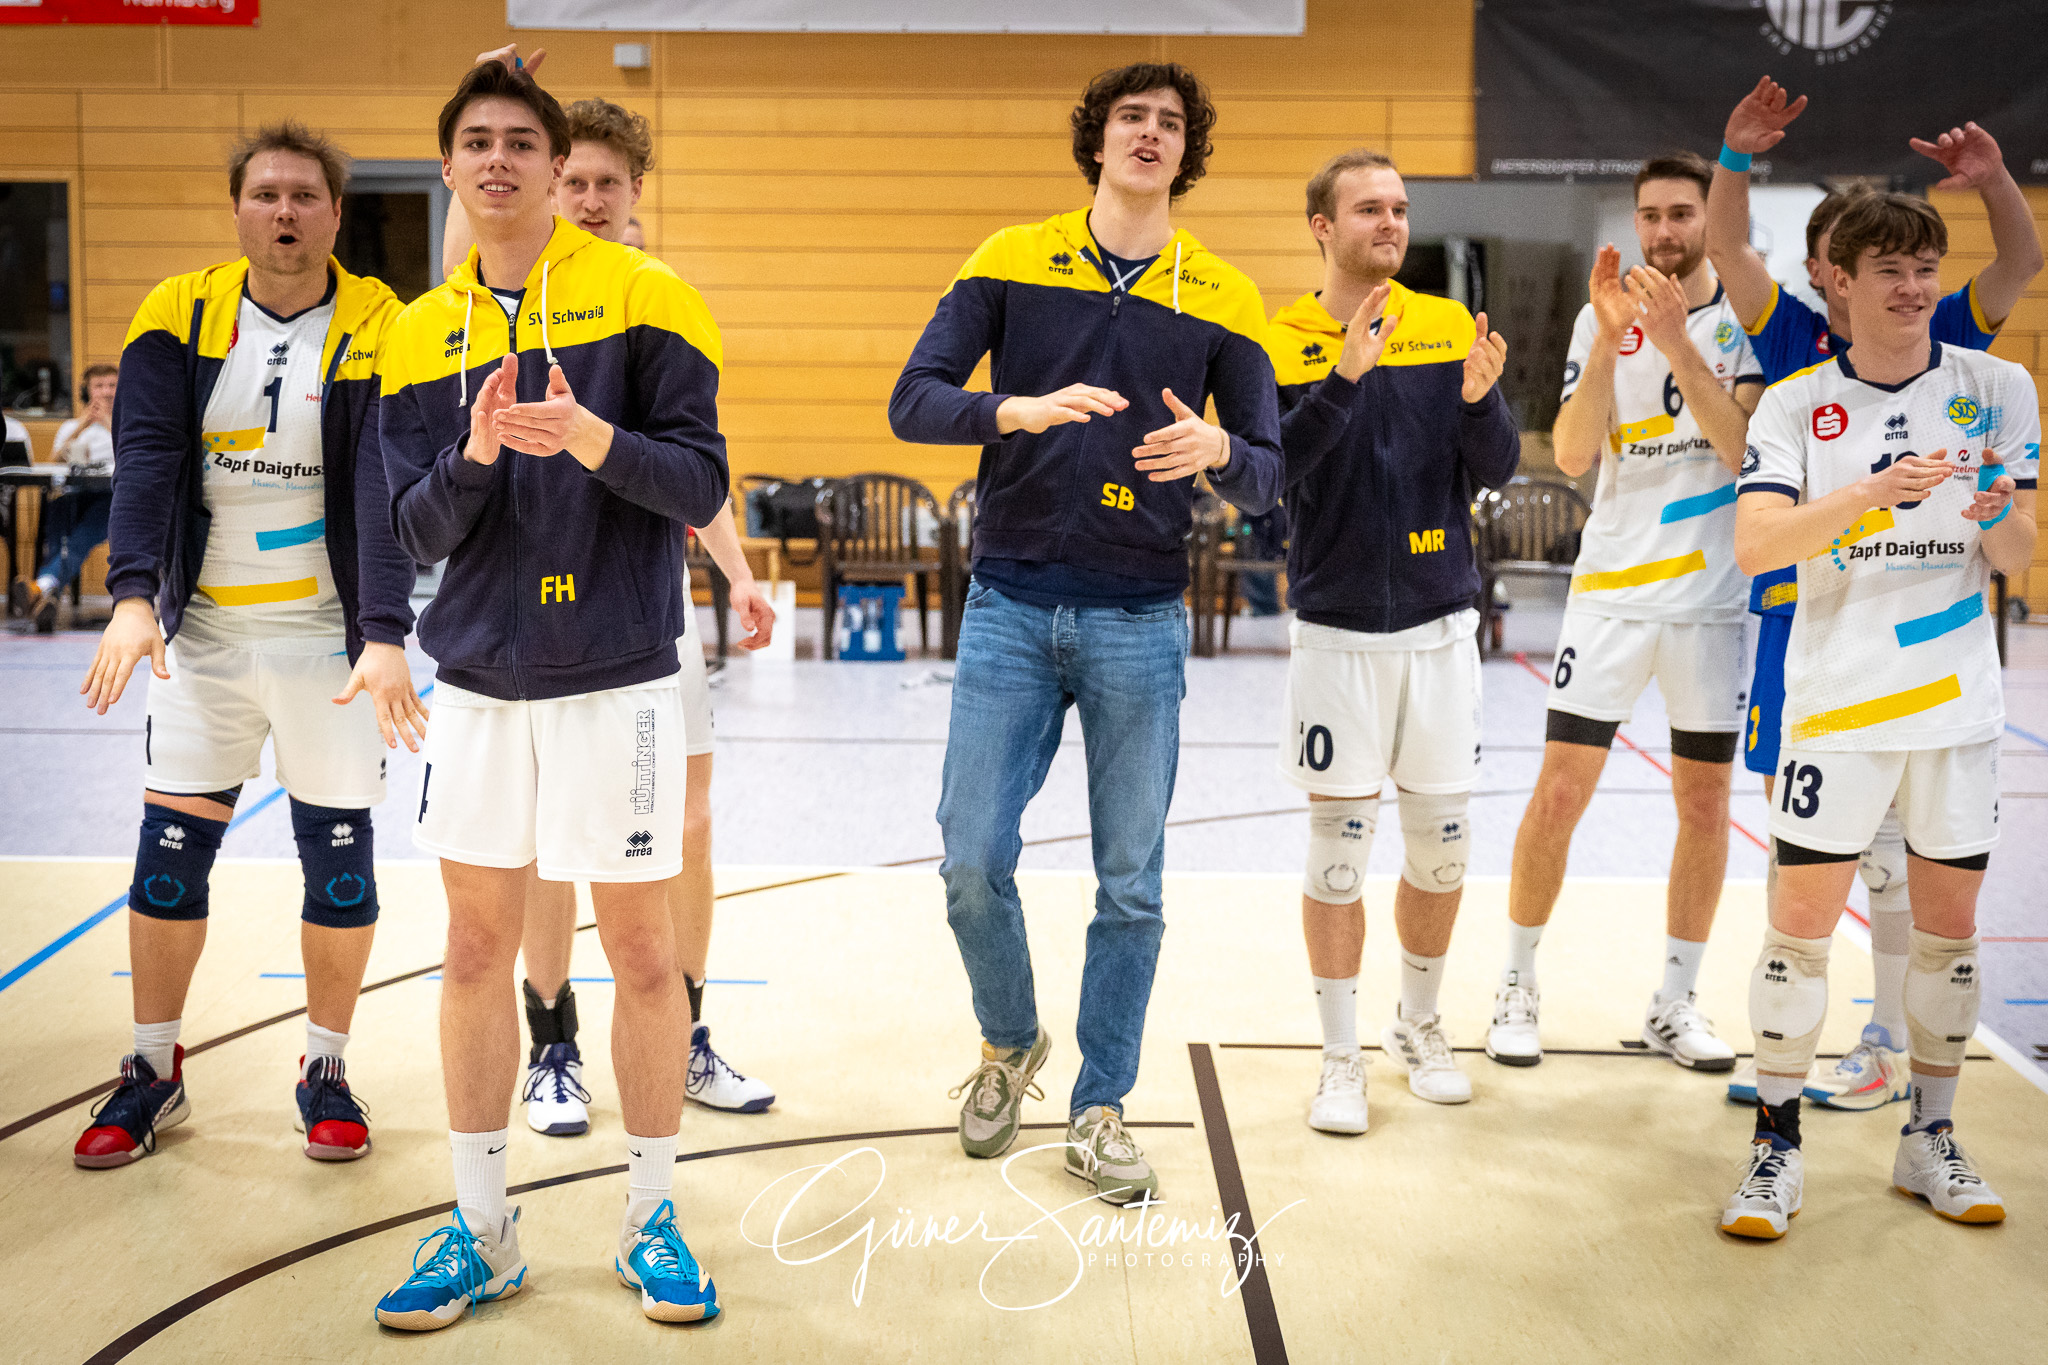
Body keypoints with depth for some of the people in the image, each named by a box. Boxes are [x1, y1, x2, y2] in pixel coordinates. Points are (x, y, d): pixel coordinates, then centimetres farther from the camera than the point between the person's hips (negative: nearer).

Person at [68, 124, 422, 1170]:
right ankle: (153, 1072, 24)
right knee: (169, 849, 5)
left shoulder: (379, 331, -7)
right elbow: (146, 459, -10)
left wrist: (386, 637, -29)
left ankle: (326, 1071, 24)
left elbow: (386, 491, -17)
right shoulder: (179, 317, 0)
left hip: (330, 635, -2)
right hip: (203, 629, 2)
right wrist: (132, 595, -25)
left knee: (339, 857, 5)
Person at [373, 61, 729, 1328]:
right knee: (478, 949, 9)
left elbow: (701, 482, -9)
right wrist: (474, 455, -18)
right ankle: (483, 1232, 23)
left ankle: (653, 1220, 21)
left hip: (616, 677, -4)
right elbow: (420, 533, 3)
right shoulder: (423, 333, 8)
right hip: (480, 682, 4)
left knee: (642, 950, 4)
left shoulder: (643, 297, -3)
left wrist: (589, 436, -26)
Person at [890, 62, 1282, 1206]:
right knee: (973, 863, 0)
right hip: (1010, 607, 0)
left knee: (1132, 886, 3)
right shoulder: (1011, 261, 3)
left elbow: (1272, 473, 3)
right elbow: (913, 402, -4)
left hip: (1139, 623, 0)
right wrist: (1017, 409, -23)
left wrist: (1219, 451, -20)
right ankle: (1010, 1044, 28)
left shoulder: (1222, 298, 4)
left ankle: (1099, 1110, 20)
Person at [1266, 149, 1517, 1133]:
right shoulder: (1280, 342, -3)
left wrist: (1480, 397, -20)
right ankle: (1341, 1057, 16)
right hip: (1338, 628, -3)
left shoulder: (1451, 328, 4)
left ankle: (1420, 1024, 31)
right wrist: (1344, 377, -26)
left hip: (1441, 622, 3)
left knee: (1442, 845, 10)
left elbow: (1497, 471, 1)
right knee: (1338, 847, 2)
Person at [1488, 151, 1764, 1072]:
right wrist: (1611, 338, -17)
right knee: (1559, 791, -3)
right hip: (1613, 586, 0)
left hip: (1715, 593, 0)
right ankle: (1518, 986, 13)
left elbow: (1745, 450, -14)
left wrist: (1676, 341, -22)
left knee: (1704, 802, 7)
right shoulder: (1604, 318, 4)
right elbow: (1573, 456, -7)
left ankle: (1674, 1004, 20)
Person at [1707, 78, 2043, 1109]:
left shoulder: (1930, 344, 3)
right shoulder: (1793, 341, 6)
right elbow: (1728, 251, -4)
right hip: (1795, 609, 2)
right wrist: (1736, 157, -20)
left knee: (1889, 832, 3)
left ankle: (1891, 1043, 16)